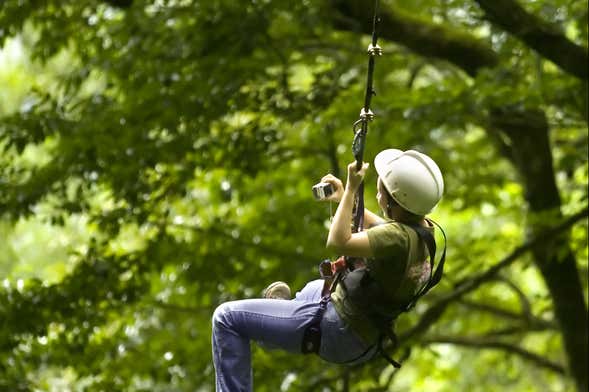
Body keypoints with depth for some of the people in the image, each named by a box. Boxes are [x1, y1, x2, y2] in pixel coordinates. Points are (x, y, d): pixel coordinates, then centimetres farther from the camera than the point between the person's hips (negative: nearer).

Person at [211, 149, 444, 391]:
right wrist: (343, 198, 21)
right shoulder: (421, 229, -1)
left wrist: (352, 188, -28)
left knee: (226, 317, -6)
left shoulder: (399, 237, -29)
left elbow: (338, 242, -36)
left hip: (338, 335, -10)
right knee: (316, 287, 44)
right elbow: (378, 227, 21)